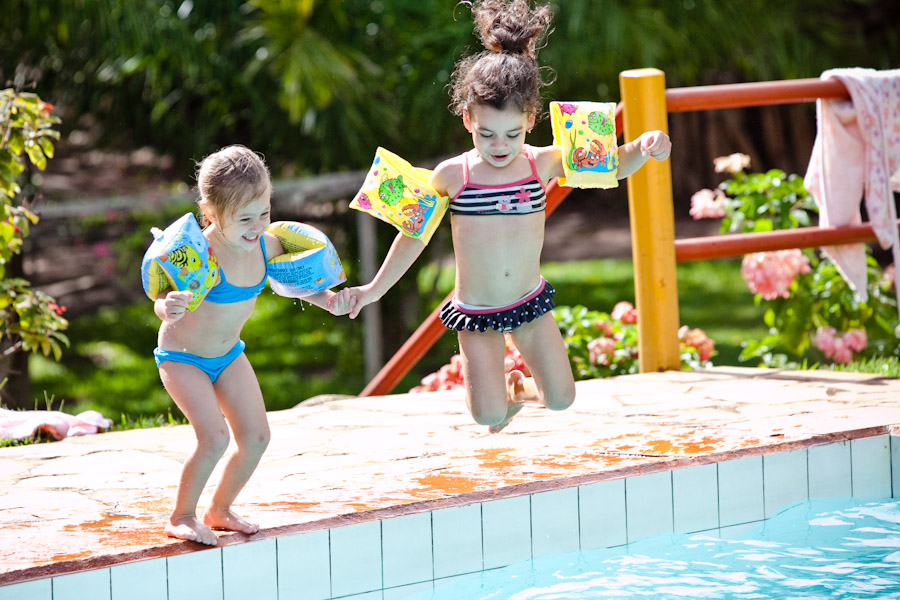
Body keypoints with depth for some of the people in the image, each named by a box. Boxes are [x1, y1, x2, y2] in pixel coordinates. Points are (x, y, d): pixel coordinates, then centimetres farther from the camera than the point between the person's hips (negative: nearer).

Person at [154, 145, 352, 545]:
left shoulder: (266, 246, -14)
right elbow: (163, 304, -38)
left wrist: (328, 300, -11)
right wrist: (169, 308, -61)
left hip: (229, 354, 6)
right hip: (182, 358, -6)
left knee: (256, 437, 2)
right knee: (214, 438, -20)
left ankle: (220, 510, 26)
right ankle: (181, 517, 3)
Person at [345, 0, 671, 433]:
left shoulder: (542, 164, -10)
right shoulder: (452, 177, -13)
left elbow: (608, 166, -11)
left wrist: (643, 148, -33)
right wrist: (375, 289, 3)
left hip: (530, 301, 2)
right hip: (476, 313, -2)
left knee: (561, 399, 4)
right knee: (489, 415, -8)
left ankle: (519, 387, 38)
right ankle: (495, 391, 30)